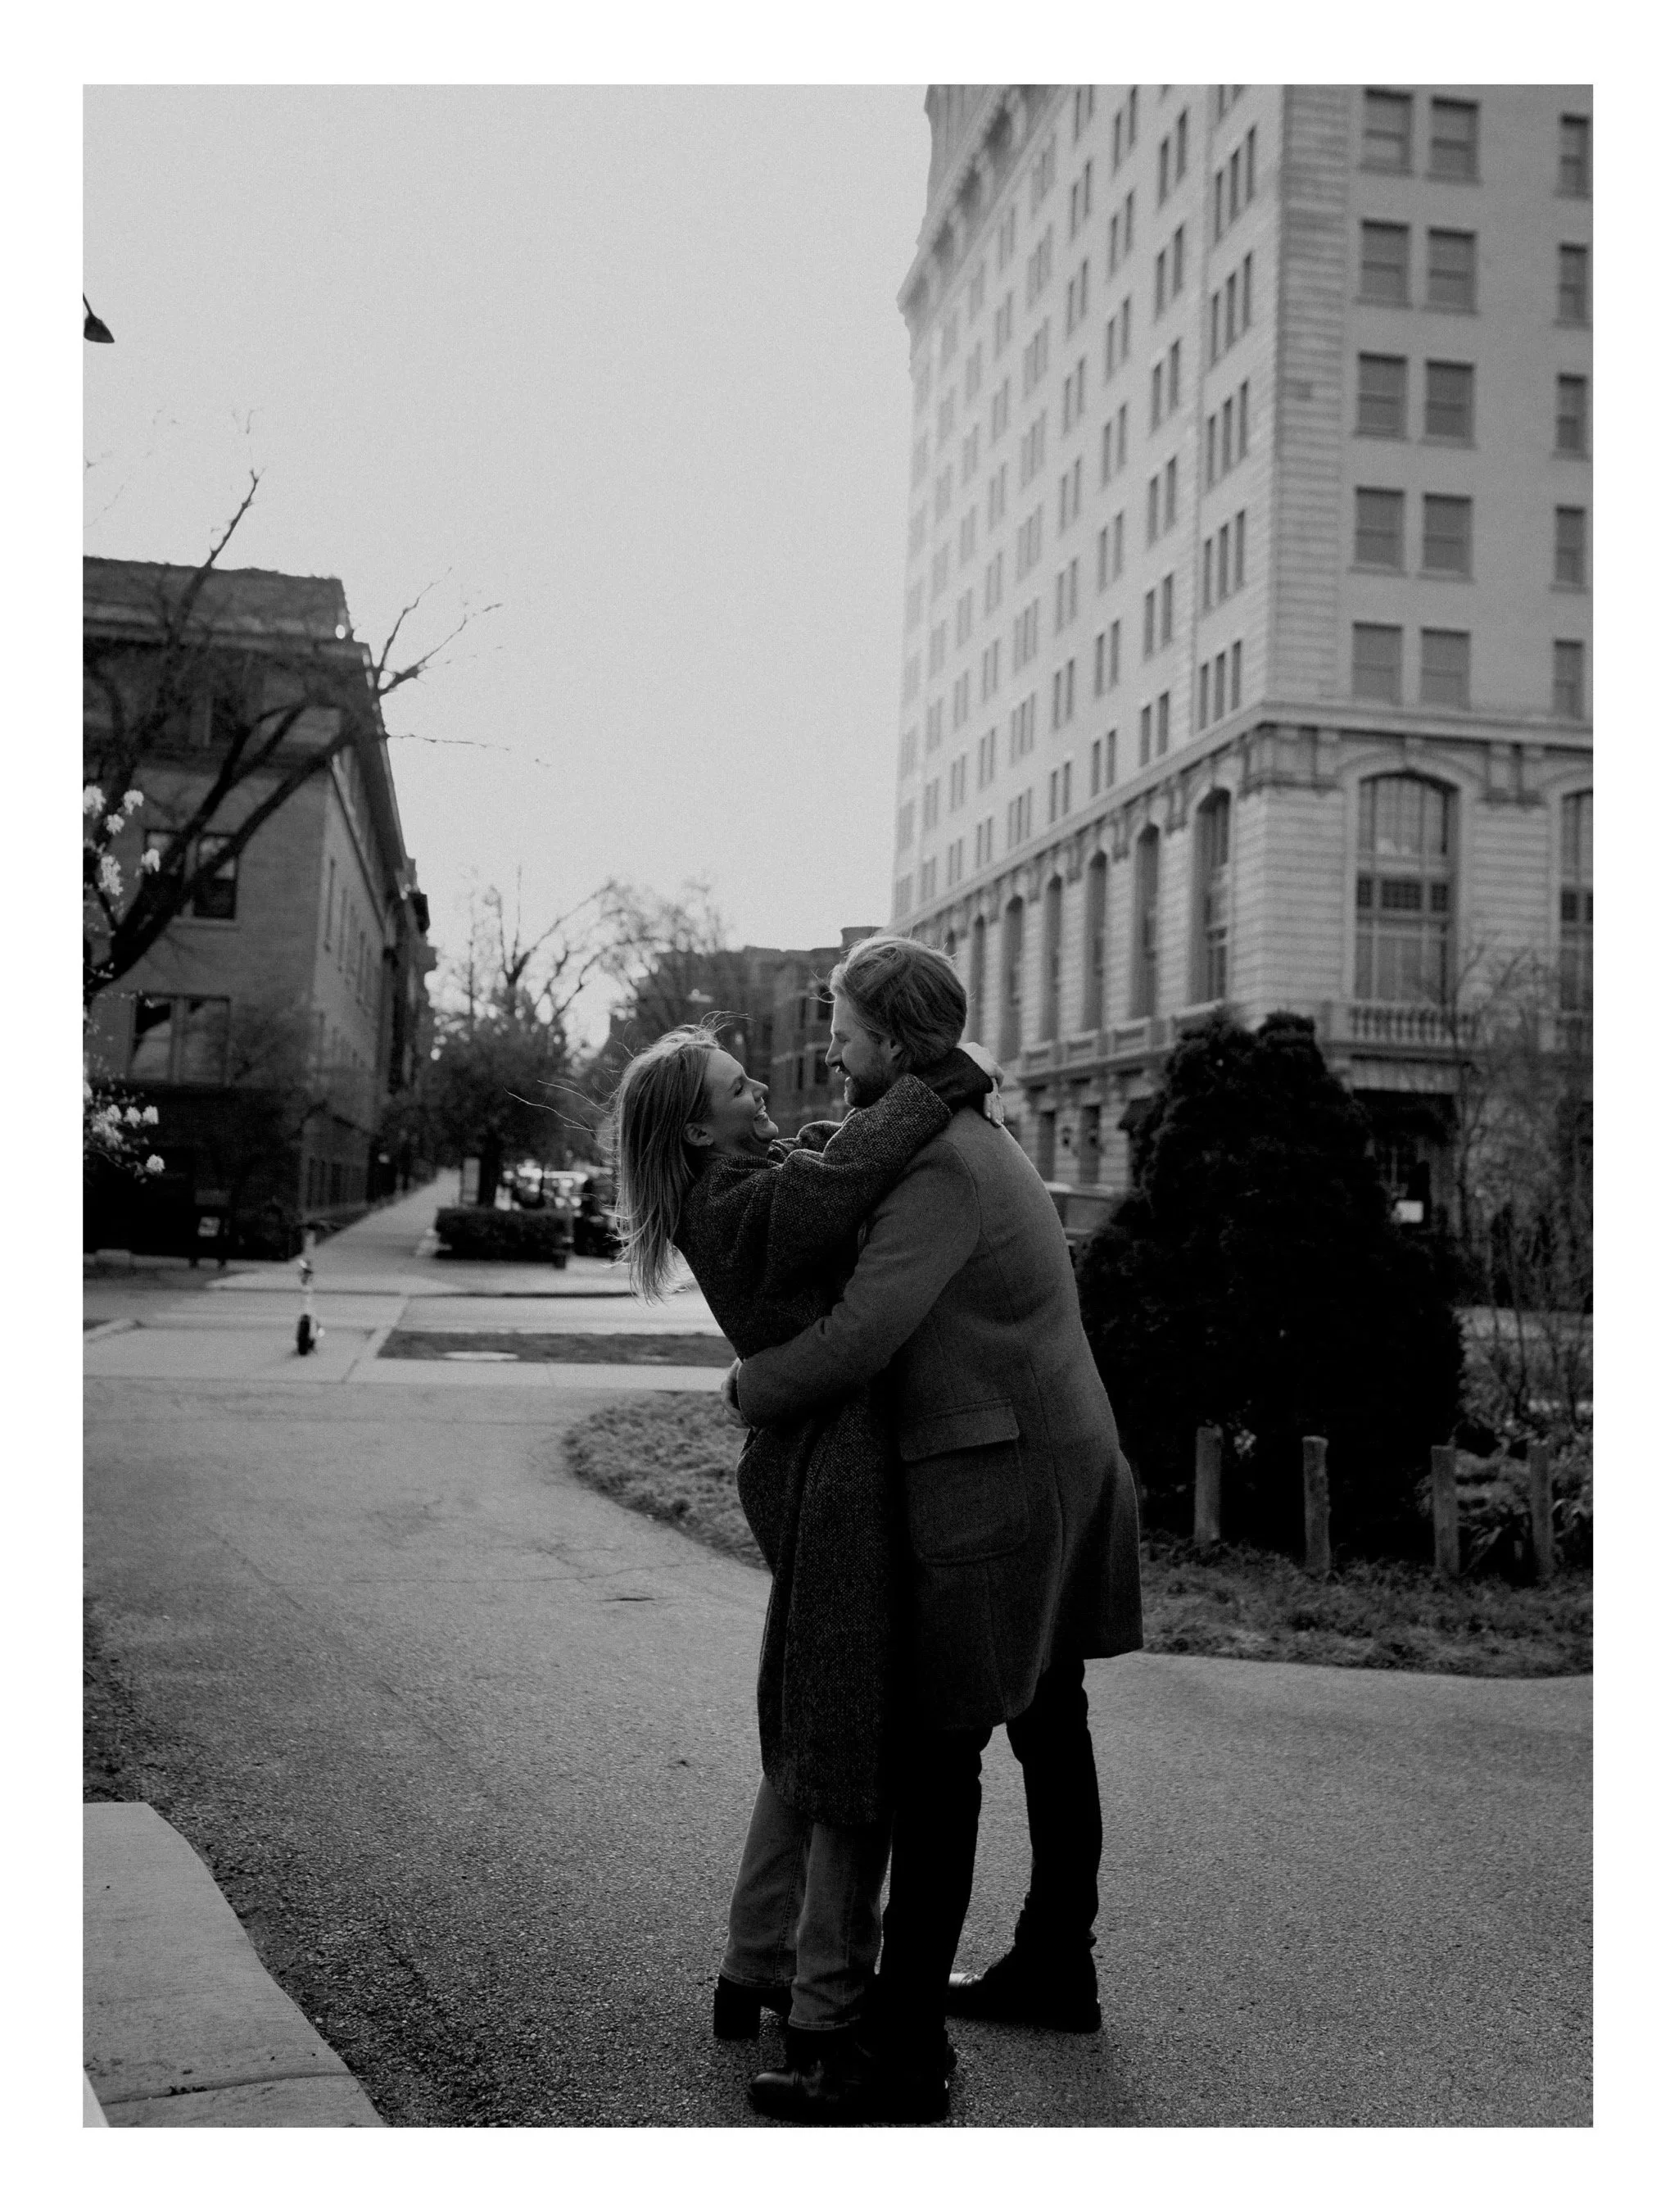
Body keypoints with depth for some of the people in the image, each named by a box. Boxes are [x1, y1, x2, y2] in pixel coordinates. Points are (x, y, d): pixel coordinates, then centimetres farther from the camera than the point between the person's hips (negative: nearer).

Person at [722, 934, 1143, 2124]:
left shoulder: (941, 1169, -19)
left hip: (995, 1490, -10)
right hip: (1065, 1462, 10)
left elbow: (859, 1338, -26)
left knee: (937, 1764, -4)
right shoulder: (975, 1135, 13)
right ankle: (1057, 1968, 36)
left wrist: (746, 1388, -10)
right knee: (1050, 1725, 20)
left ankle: (905, 2055, 5)